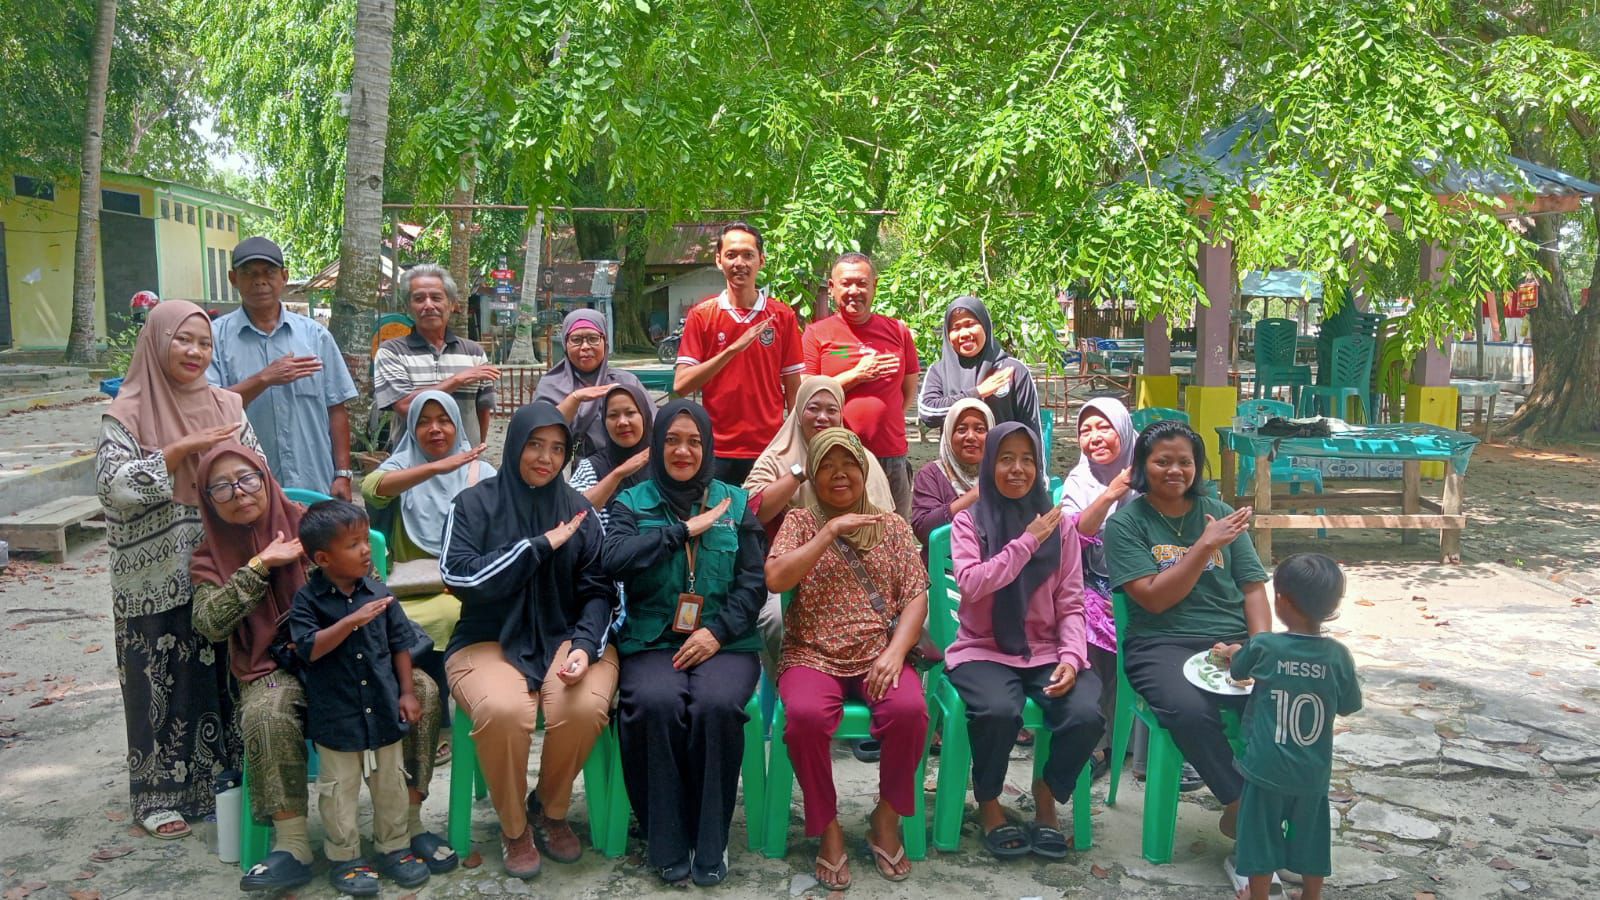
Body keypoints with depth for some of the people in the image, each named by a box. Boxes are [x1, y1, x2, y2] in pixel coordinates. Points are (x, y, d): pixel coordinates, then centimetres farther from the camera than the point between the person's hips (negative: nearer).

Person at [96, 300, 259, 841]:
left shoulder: (227, 406, 6)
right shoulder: (128, 412, -4)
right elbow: (113, 486, -16)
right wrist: (181, 449, -22)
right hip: (158, 580, -3)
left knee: (227, 676, 9)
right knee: (164, 682, 5)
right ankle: (160, 794, 20)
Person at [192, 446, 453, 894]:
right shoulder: (212, 556, 6)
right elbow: (209, 623, -12)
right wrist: (259, 566, -19)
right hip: (274, 669, 0)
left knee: (422, 690, -22)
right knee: (265, 715, -35)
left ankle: (409, 823, -12)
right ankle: (293, 846, -27)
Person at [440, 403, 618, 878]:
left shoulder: (577, 508, 8)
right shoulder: (474, 504, 1)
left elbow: (598, 590, 4)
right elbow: (459, 576, -13)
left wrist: (585, 645, -14)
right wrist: (541, 545, -14)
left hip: (565, 636, 2)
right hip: (490, 641, -2)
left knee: (584, 708, -30)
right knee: (502, 711, -34)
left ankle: (551, 811, 3)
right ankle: (514, 828, -3)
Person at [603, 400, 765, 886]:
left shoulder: (735, 503, 14)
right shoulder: (631, 503, 11)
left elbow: (754, 582, 6)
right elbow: (615, 559, -10)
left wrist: (718, 631, -9)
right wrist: (684, 529, -11)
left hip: (723, 641, 0)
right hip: (651, 641, 0)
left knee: (717, 705, -32)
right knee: (656, 704, -32)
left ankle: (710, 843, -13)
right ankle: (666, 843, -13)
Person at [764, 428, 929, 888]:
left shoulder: (892, 525, 13)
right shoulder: (801, 522, 10)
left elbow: (915, 596, 5)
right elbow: (775, 579, -8)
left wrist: (895, 651, -12)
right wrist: (832, 531, -11)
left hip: (880, 654, 1)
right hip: (813, 655, -1)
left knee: (909, 710, -30)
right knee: (805, 714, -33)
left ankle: (887, 816, -4)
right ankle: (828, 827, -10)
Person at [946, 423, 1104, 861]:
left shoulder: (1058, 524, 10)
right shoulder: (969, 521, 3)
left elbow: (1071, 602, 6)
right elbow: (971, 584, -14)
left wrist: (1072, 656, -11)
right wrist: (1027, 542, -13)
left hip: (1046, 650, 2)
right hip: (983, 649, -2)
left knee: (1087, 715, -26)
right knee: (999, 711, -34)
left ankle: (1047, 795, 5)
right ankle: (988, 803, -2)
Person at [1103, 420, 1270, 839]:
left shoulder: (1218, 513, 15)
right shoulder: (1126, 523, 3)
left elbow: (1253, 587, 12)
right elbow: (1154, 597, -8)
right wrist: (1207, 545, -12)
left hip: (1233, 641, 3)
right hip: (1163, 644, -3)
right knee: (1190, 710, -34)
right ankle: (1241, 805, -13)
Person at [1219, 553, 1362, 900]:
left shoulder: (1263, 646, -17)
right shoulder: (1339, 655, -12)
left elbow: (1236, 672, 4)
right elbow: (1347, 707, 0)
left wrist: (1232, 653, 25)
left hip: (1267, 768, -2)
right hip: (1314, 771, 2)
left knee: (1263, 836, 14)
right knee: (1310, 837, 20)